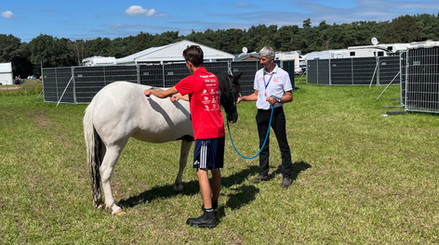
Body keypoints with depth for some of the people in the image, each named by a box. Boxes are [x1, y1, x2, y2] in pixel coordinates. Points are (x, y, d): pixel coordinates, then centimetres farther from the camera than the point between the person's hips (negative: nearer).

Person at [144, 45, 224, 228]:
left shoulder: (192, 80, -11)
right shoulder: (213, 78, 12)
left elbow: (164, 94, 1)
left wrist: (150, 91, 20)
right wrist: (181, 96, 36)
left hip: (205, 133, -8)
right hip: (219, 131, 8)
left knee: (202, 172, -6)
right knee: (215, 169, 17)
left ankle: (208, 216, -6)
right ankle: (213, 204, 33)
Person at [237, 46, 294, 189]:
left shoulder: (282, 74, -5)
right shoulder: (259, 74, 9)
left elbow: (289, 96, -4)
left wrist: (277, 100, -21)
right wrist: (243, 98, 2)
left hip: (276, 113, -5)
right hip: (261, 113, 5)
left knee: (283, 144, -1)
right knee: (263, 144, 12)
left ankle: (286, 176, 6)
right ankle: (263, 173, 23)